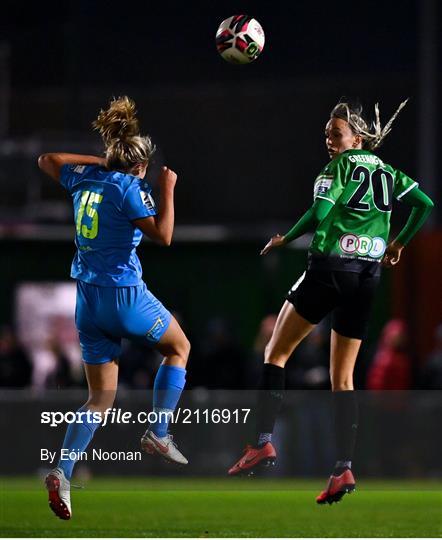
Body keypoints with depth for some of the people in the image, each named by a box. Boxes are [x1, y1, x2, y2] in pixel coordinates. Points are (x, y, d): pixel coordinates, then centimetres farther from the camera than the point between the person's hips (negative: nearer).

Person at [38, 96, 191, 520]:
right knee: (178, 347, 22)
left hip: (88, 301, 6)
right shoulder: (127, 187, -12)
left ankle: (62, 471, -8)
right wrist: (167, 189, -7)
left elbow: (46, 161, 26)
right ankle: (158, 434, 12)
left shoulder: (85, 178, 7)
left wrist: (97, 160, 26)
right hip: (124, 294, -6)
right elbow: (163, 234, -17)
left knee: (101, 396, 10)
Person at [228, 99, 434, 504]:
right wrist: (399, 243, 22)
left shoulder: (340, 167, -4)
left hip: (331, 267, -6)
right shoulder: (387, 171, 15)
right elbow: (424, 204, 13)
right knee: (343, 376, 8)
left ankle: (263, 442, -5)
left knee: (276, 353, 6)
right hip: (368, 276, 6)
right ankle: (344, 468, -4)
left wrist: (285, 239, -2)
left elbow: (319, 212, -16)